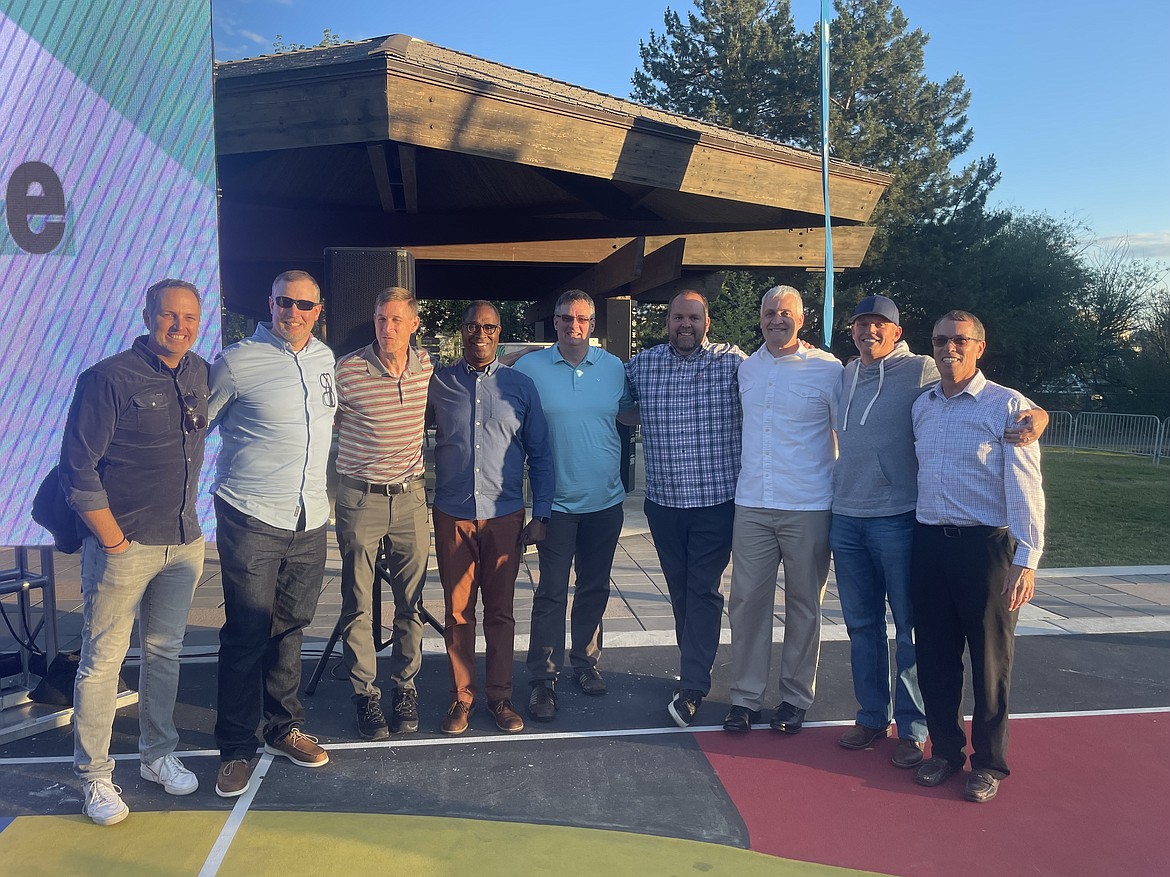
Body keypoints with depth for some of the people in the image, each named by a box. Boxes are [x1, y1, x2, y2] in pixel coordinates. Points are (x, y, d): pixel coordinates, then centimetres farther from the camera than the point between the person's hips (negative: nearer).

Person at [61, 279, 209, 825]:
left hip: (184, 544, 6)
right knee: (103, 660, 3)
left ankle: (158, 755, 31)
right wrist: (115, 541, -12)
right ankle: (95, 776, 18)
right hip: (124, 545, -6)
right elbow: (78, 468, -13)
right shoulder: (109, 378, -12)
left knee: (166, 652, 16)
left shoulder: (199, 374, 7)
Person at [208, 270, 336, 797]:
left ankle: (283, 729, 30)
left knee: (290, 629, 15)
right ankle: (235, 748, 14)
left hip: (310, 521, 5)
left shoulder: (325, 359, 10)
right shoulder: (238, 362, -7)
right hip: (251, 517, -5)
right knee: (247, 634, 0)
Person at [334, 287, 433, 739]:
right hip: (360, 498, -3)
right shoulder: (347, 370, -10)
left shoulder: (427, 366, 1)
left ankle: (405, 686, 24)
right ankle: (365, 693, 19)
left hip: (410, 497, 3)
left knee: (410, 601, 9)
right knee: (358, 604, 5)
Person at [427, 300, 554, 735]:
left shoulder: (521, 385, 4)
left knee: (500, 610, 8)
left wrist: (540, 515, 1)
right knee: (457, 610, 7)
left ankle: (500, 695, 21)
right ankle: (461, 696, 21)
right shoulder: (438, 382, 4)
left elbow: (540, 454, 5)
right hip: (452, 515, 0)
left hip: (505, 516, 0)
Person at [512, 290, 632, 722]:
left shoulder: (615, 368, 2)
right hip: (557, 503, -3)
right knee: (551, 593, -1)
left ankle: (586, 662, 31)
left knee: (594, 589, 15)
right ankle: (543, 678, 11)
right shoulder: (529, 368, -5)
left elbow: (634, 411, 18)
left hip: (606, 501, 3)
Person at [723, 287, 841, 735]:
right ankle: (745, 695, 17)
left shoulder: (828, 369, -4)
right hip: (752, 505, 4)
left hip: (808, 508, -3)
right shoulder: (746, 368, 10)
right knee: (747, 601, 5)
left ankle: (796, 698, 22)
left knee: (803, 605, 8)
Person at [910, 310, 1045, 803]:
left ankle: (988, 763, 23)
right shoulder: (921, 407, 10)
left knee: (989, 658, 7)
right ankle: (945, 749, 28)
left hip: (985, 545, -4)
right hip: (928, 542, 5)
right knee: (934, 654, 11)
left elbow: (1024, 487, -11)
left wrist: (1026, 560, -17)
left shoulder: (1008, 406, -6)